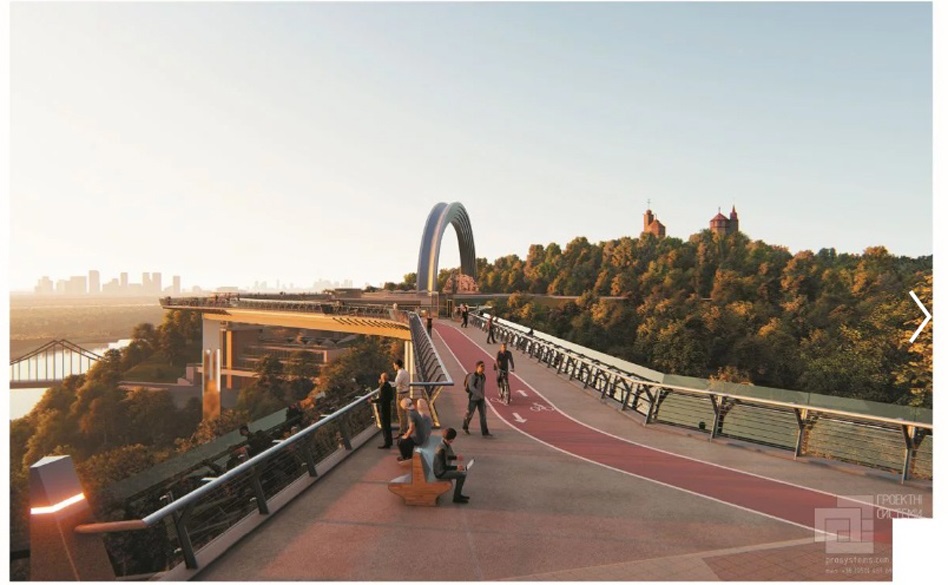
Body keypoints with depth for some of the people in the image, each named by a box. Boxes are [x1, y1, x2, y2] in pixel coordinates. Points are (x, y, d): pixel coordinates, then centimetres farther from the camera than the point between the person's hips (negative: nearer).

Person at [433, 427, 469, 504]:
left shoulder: (445, 444, -2)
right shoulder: (441, 449, -30)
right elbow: (443, 467, -26)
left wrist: (455, 457, 6)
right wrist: (456, 467, -28)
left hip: (444, 469, 10)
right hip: (441, 473, -10)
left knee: (464, 469, 14)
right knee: (463, 474, -15)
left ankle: (458, 494, 23)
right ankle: (456, 498, -2)